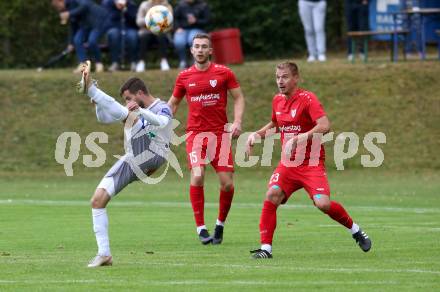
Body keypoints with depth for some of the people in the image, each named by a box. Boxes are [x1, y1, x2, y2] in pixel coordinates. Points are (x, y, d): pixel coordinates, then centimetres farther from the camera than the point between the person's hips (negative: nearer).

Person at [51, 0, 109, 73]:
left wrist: (70, 14, -36)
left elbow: (85, 6, -37)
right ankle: (83, 64, -13)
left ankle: (99, 63, -6)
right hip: (87, 24, 9)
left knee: (91, 41, -26)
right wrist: (71, 43, 14)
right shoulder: (67, 8, 9)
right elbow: (73, 26, 15)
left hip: (99, 20, -9)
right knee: (77, 40, -12)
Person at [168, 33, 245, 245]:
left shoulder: (223, 73, 3)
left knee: (227, 183, -5)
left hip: (220, 132, 0)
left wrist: (237, 121, -6)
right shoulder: (184, 77, 7)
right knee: (197, 176, -20)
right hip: (195, 132, 0)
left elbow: (238, 98, 8)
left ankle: (220, 225, 19)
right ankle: (201, 228, -14)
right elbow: (173, 103, 19)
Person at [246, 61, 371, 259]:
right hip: (288, 163, 6)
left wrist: (298, 139, -31)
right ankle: (265, 247, -13)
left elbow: (324, 126, -25)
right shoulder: (277, 101, 10)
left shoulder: (307, 98, -12)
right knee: (272, 195, -18)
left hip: (311, 163, -5)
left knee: (323, 203, -20)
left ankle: (355, 231, 8)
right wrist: (257, 134, 15)